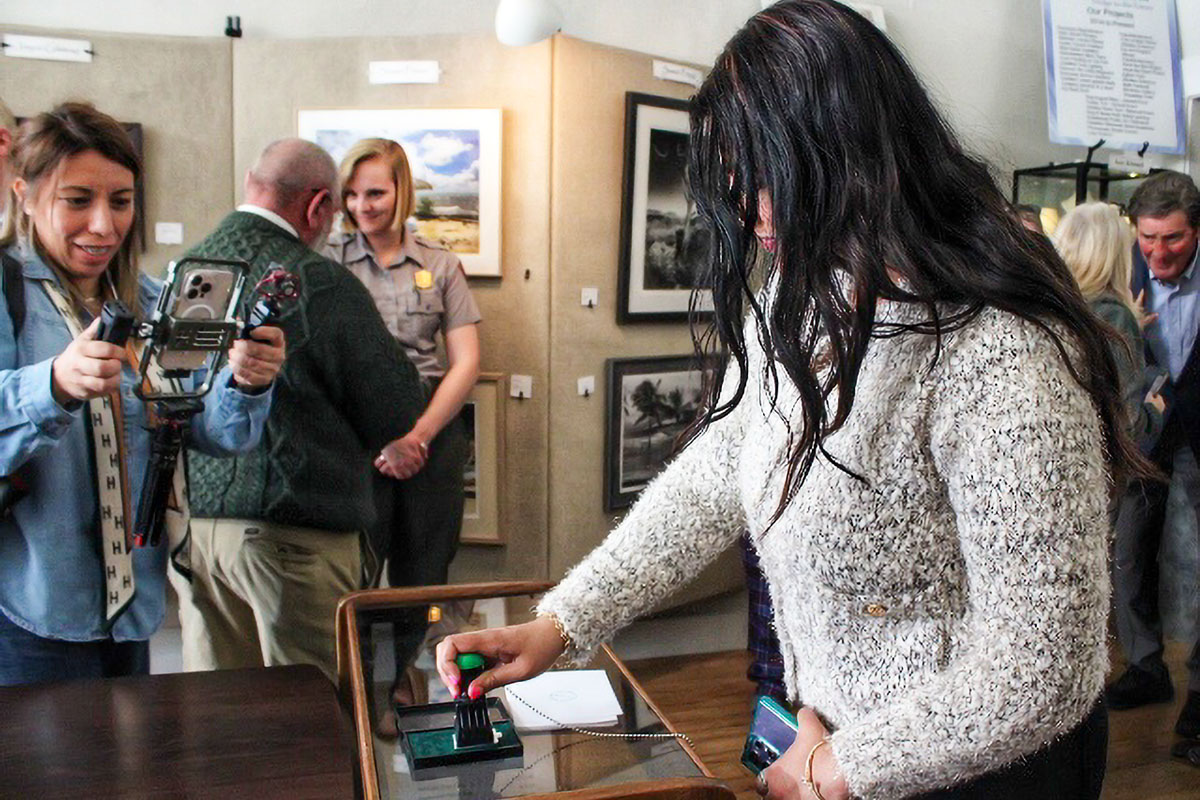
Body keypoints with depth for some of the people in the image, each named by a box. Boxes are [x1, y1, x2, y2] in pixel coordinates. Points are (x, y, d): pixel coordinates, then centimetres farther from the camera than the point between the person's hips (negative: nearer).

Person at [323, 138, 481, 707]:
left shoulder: (440, 265, 8)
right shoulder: (328, 263, 3)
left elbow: (465, 362, 4)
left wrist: (420, 434, -8)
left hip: (433, 430, 2)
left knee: (423, 566, 10)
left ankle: (402, 664, 35)